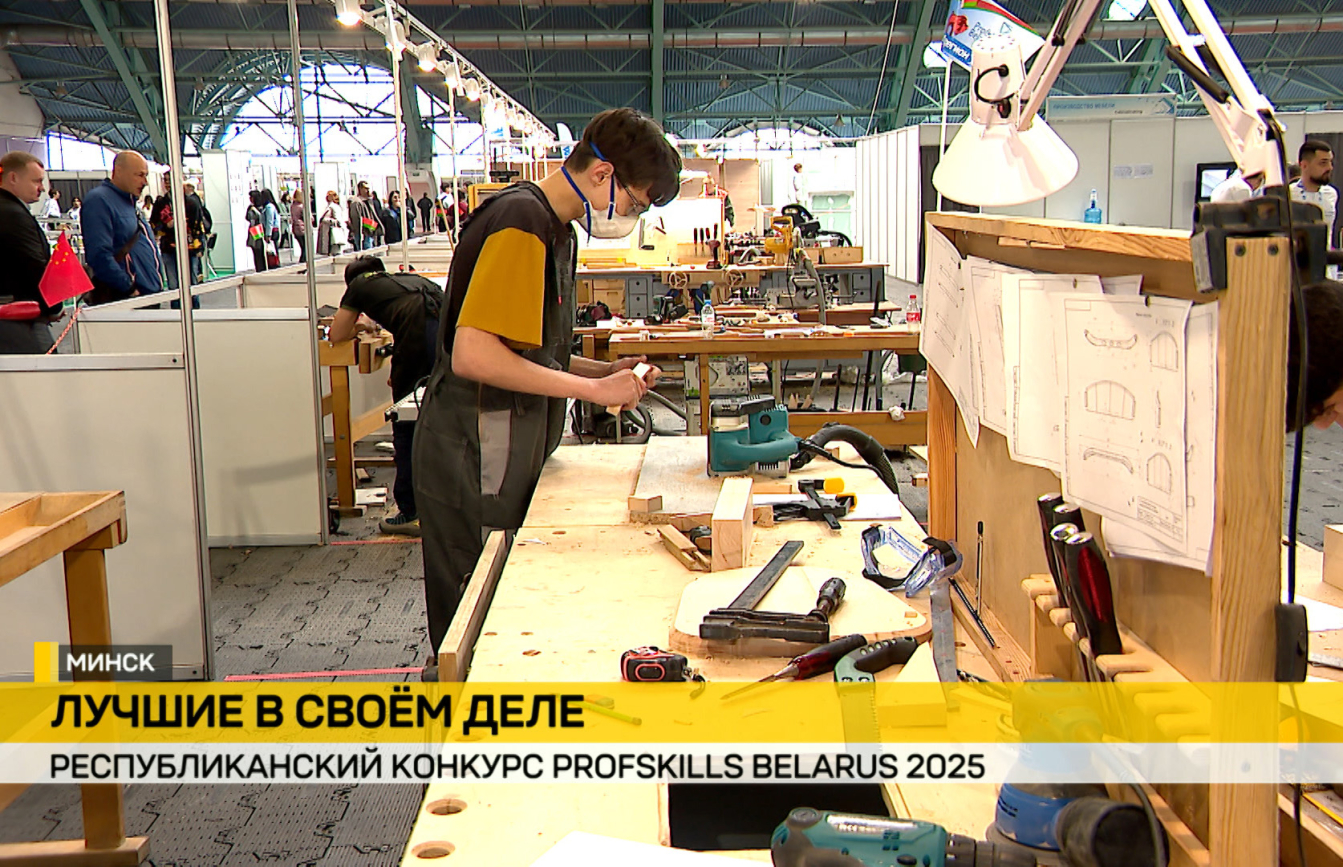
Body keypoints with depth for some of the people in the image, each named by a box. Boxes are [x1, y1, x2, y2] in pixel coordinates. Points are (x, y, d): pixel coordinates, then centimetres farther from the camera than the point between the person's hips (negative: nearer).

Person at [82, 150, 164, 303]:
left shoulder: (131, 203, 21)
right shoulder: (99, 200, -10)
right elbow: (99, 255, -21)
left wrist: (158, 286, 16)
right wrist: (130, 289, -19)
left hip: (152, 295, 9)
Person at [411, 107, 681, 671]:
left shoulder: (557, 230, 16)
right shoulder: (520, 222, -16)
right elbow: (473, 356, -25)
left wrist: (606, 371, 7)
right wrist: (594, 389, -19)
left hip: (507, 453, 10)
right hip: (474, 460, -10)